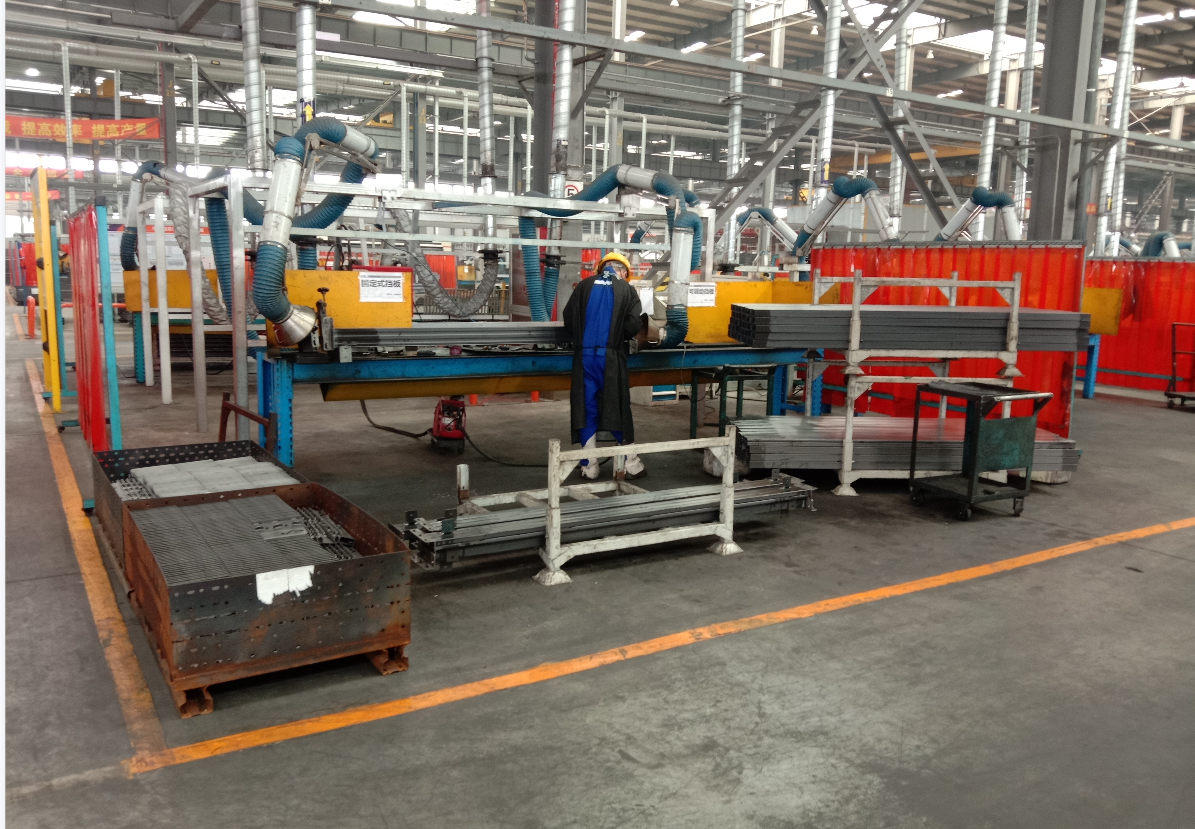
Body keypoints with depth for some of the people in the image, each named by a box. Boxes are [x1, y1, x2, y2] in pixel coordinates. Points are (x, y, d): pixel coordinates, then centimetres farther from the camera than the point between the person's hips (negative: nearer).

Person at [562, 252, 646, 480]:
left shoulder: (584, 286, 6)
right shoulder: (627, 291, 1)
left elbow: (568, 318, 4)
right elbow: (633, 325, -8)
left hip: (584, 356, 2)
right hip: (611, 357, -2)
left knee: (586, 409, 6)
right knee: (618, 408, 7)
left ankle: (589, 467, 9)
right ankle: (631, 464, 15)